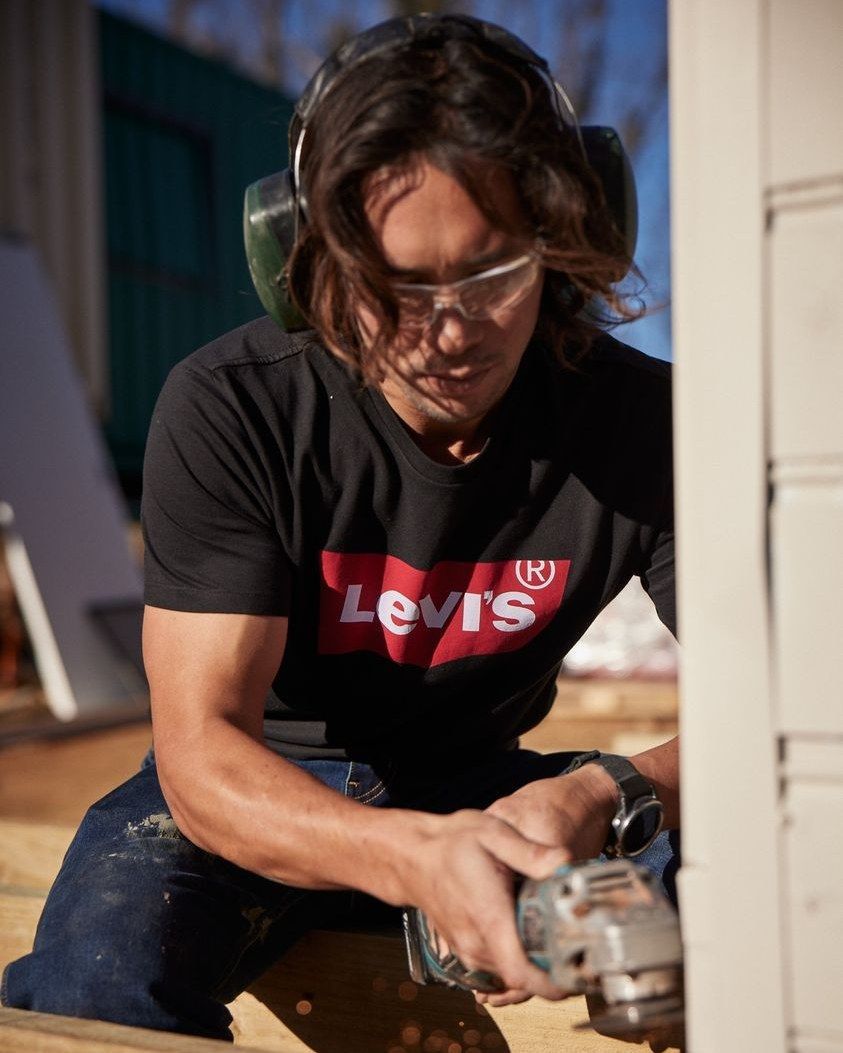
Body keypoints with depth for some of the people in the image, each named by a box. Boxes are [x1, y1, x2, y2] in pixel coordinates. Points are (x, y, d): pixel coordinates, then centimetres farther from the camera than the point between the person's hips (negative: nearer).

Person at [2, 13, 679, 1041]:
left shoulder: (643, 420, -15)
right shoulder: (227, 412, -21)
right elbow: (199, 749, -27)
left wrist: (608, 796, -42)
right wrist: (414, 856, -47)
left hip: (479, 791, 2)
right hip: (256, 795, -1)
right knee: (88, 994, -33)